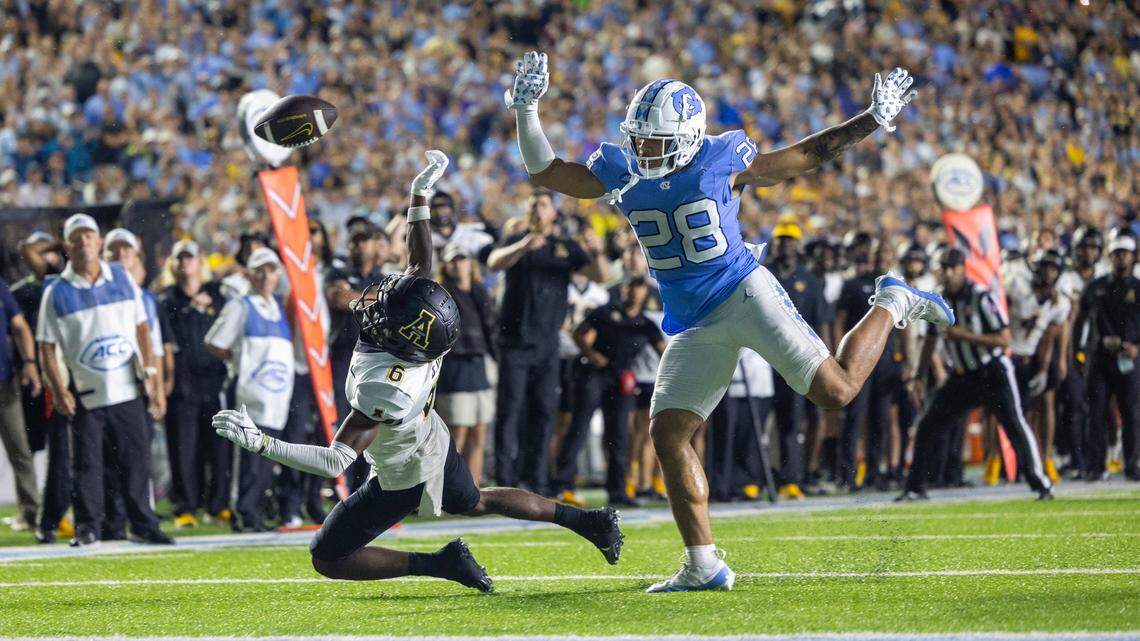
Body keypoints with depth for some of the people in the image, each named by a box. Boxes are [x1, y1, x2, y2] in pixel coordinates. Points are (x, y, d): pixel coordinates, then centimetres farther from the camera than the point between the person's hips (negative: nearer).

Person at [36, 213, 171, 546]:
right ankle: (87, 527, 9)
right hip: (85, 394, -2)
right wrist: (58, 390, -12)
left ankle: (143, 524, 13)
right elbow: (46, 347, -3)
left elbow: (141, 328, 11)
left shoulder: (123, 279, 6)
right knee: (87, 463, 0)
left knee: (136, 460, 5)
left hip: (127, 390, 3)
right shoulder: (56, 292, -3)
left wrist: (151, 375, 4)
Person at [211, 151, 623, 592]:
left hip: (402, 480, -7)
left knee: (328, 558, 4)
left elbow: (335, 462, -44)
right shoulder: (427, 341, -24)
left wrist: (258, 442, -47)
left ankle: (439, 564, 0)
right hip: (434, 445, 7)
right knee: (476, 503, 35)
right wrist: (420, 195, -4)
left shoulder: (383, 388, -43)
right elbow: (421, 262, -7)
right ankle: (588, 522, 37)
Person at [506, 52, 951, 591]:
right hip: (695, 327, 5)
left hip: (745, 293, -4)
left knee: (835, 390, -16)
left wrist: (873, 121, -3)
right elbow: (544, 172, 5)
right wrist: (525, 111, -9)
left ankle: (890, 307, 15)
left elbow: (806, 156, 2)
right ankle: (703, 567, 0)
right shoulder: (620, 172, 1)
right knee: (668, 435, -7)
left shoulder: (722, 161, -9)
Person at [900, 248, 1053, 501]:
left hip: (993, 373, -6)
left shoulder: (982, 297, -18)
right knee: (927, 427, 3)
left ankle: (1041, 485, -4)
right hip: (961, 376, 6)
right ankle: (916, 488, 14)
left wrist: (964, 336, -26)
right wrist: (920, 378, 11)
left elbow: (1004, 340, -21)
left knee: (1015, 427, -12)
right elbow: (930, 340, 14)